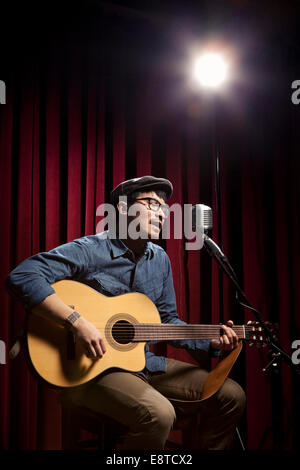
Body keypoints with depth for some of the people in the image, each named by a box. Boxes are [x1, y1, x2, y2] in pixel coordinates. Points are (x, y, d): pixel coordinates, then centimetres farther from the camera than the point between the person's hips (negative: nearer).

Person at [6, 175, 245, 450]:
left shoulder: (160, 259, 10)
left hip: (145, 363, 7)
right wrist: (78, 322, -32)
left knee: (231, 396, 0)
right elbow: (22, 277, -25)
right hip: (91, 368, -7)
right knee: (158, 414, -34)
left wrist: (212, 342, 2)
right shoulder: (90, 251, -13)